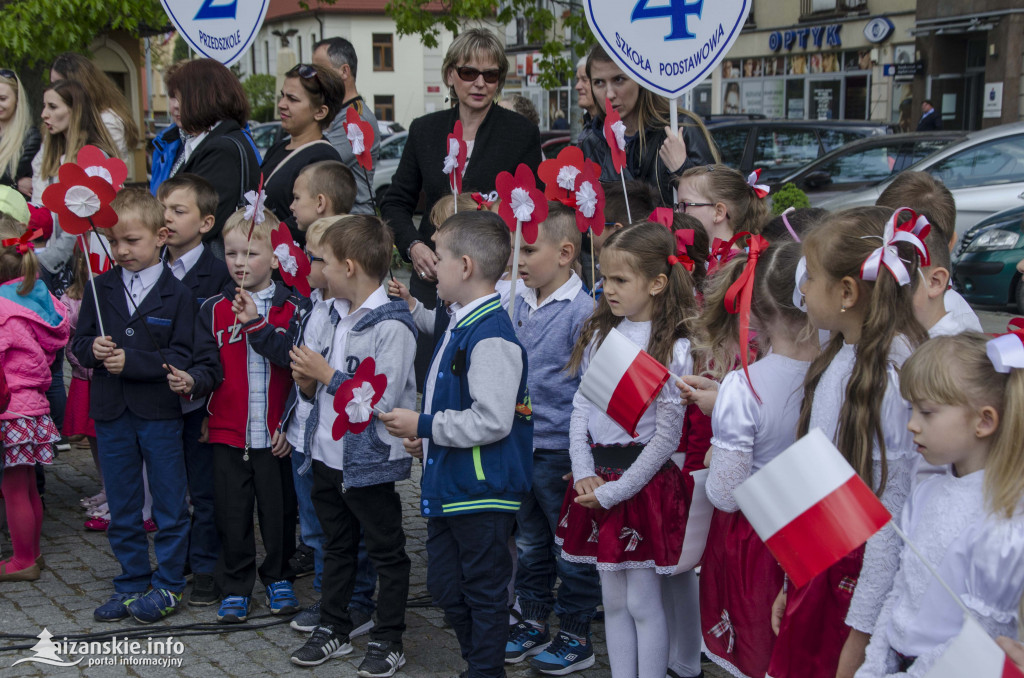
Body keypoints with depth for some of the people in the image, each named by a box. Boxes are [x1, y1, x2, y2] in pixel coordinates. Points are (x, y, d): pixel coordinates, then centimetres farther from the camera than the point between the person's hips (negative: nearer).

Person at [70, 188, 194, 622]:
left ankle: (167, 586, 20)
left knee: (170, 505, 7)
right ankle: (131, 584, 26)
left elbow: (182, 357, -12)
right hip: (111, 413, 4)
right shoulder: (100, 289, 4)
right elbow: (80, 343, 7)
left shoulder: (177, 294, -7)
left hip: (159, 412, -4)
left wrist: (132, 361, -20)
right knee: (122, 508, 13)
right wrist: (93, 350, -15)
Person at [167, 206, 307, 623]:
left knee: (279, 511, 9)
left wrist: (256, 324, -20)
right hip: (227, 432, 1)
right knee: (232, 514, 7)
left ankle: (278, 577, 30)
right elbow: (211, 366, 1)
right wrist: (192, 382, -21)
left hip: (277, 434, -1)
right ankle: (235, 587, 21)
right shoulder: (214, 310, 5)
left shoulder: (293, 309, -1)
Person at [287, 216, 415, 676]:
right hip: (328, 453, 8)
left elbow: (382, 401, -26)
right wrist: (308, 382, -5)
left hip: (369, 460, -8)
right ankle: (334, 629, 33)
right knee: (336, 546, 20)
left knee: (386, 552, 7)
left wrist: (327, 375, -19)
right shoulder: (335, 316, 8)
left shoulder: (391, 325, -19)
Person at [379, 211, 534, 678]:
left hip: (483, 492, -10)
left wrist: (424, 425, -18)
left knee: (485, 592, 5)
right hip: (448, 486, 10)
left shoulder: (492, 336, -21)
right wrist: (425, 438, 8)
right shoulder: (458, 326, 12)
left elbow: (490, 421, -28)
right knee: (445, 586, 19)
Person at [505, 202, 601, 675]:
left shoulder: (582, 310, -15)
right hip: (519, 445, 7)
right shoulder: (520, 305, 6)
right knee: (530, 541, 19)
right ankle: (534, 621, 33)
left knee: (572, 547, 6)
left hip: (560, 449, -7)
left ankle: (575, 635, 18)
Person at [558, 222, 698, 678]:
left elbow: (667, 435, -14)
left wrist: (614, 491, -14)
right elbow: (581, 408, 8)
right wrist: (585, 474, -5)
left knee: (643, 603, 1)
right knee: (613, 601, 14)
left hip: (644, 482, -6)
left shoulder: (673, 348, -13)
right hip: (597, 478, 6)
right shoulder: (601, 334, 6)